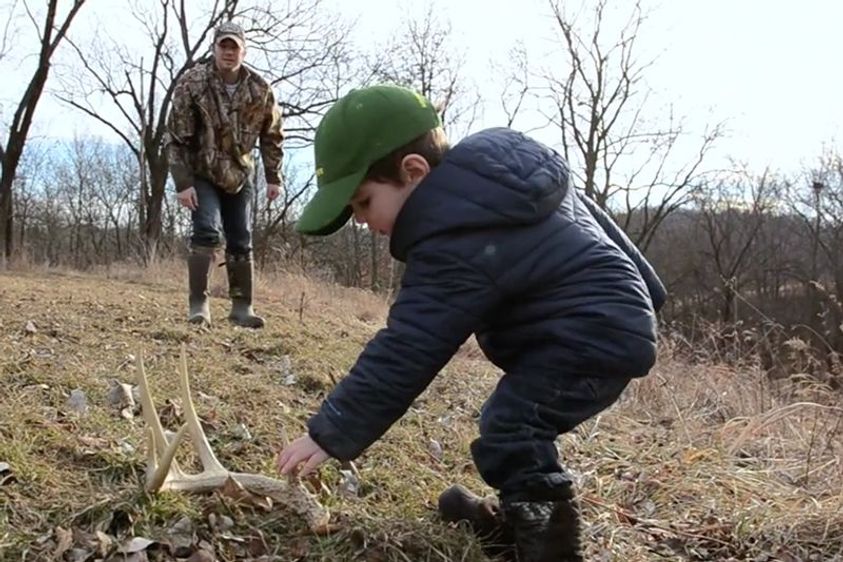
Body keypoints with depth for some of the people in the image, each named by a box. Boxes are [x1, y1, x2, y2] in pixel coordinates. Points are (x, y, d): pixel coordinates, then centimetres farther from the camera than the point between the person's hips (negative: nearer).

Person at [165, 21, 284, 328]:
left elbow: (271, 135, 5)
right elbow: (176, 137, -15)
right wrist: (182, 183, -19)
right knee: (207, 232, -19)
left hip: (239, 176, 3)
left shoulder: (260, 90, -8)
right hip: (202, 175, -3)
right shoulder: (192, 83, -17)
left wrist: (273, 177, 2)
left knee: (241, 242, 3)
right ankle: (198, 305, -12)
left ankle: (242, 307, 12)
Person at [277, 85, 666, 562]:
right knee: (516, 425, 21)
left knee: (508, 435, -18)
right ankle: (524, 516, 36)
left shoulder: (458, 245, -27)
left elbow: (404, 354, -27)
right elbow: (590, 215, 16)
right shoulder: (498, 167, 4)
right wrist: (639, 291, 27)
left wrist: (330, 435, -19)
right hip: (614, 320, 11)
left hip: (592, 337, -11)